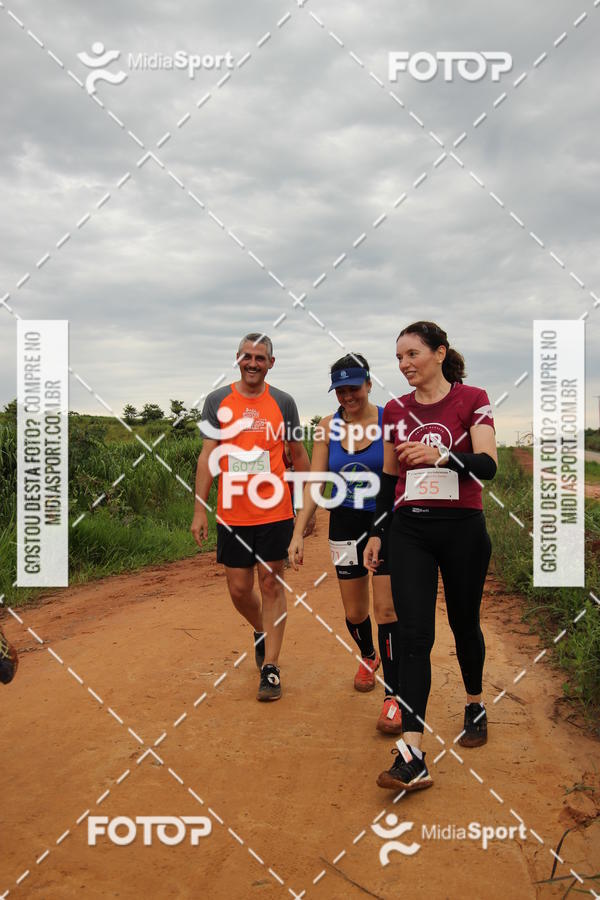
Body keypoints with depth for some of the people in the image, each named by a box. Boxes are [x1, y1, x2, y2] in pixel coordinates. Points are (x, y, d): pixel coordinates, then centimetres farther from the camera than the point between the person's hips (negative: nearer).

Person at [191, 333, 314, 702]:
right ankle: (261, 632, 38)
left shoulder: (283, 402, 2)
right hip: (231, 515, 1)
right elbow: (208, 457, 2)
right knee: (239, 589, 7)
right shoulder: (217, 400, 3)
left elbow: (298, 454, 9)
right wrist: (200, 511, -4)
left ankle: (270, 668, 10)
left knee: (272, 585, 2)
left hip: (275, 513, -1)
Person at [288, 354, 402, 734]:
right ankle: (368, 657, 44)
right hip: (346, 524, 3)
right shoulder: (328, 427, -1)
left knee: (386, 609, -8)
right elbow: (314, 484, 0)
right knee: (355, 612, 12)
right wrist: (298, 532, -7)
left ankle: (394, 697, 0)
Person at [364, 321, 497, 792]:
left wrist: (441, 456, -30)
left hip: (462, 528, -2)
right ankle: (413, 757, -11)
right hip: (410, 531, 2)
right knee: (414, 635, -8)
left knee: (464, 624, 12)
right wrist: (377, 532, 14)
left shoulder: (472, 400, -2)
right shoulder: (396, 410, 9)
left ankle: (476, 706, 40)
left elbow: (488, 465, -13)